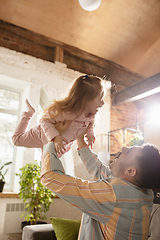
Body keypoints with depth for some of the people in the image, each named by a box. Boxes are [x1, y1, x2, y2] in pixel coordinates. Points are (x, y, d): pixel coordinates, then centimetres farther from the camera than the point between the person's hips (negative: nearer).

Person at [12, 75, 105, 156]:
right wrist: (55, 137, -49)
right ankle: (28, 113, 31)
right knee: (17, 139, 19)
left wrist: (90, 134, -18)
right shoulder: (64, 112, -47)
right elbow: (45, 121, -36)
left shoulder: (91, 116, -24)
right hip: (44, 136, -5)